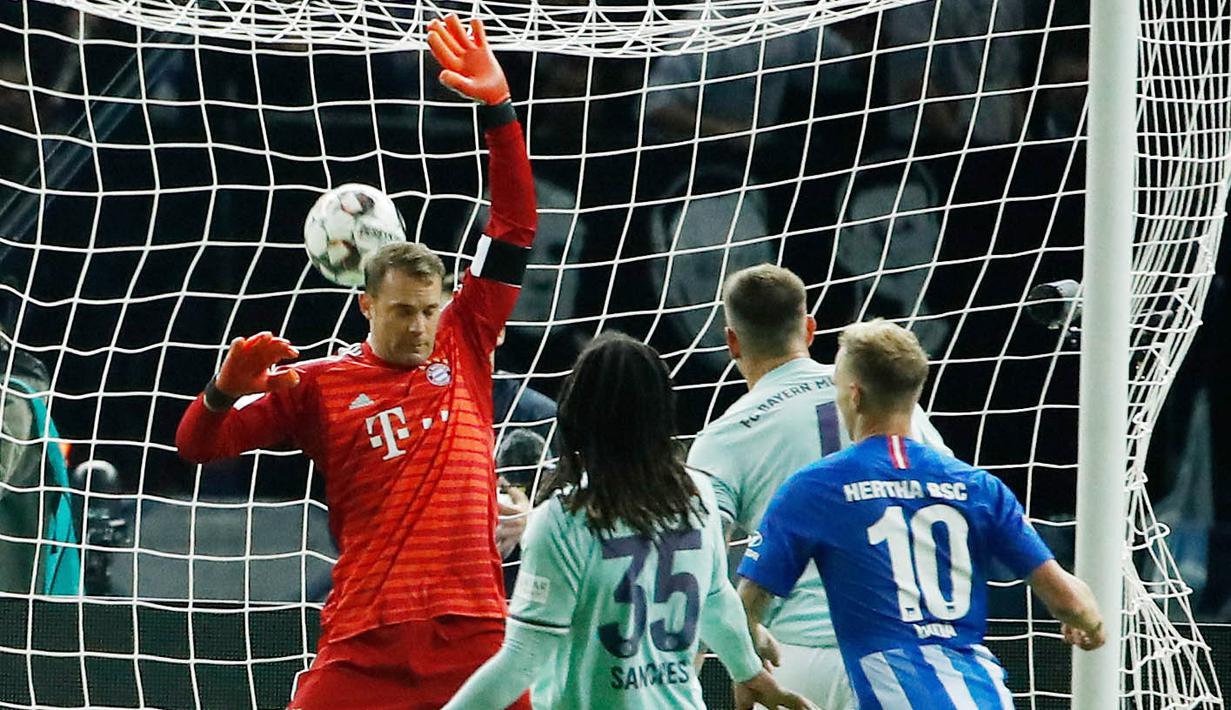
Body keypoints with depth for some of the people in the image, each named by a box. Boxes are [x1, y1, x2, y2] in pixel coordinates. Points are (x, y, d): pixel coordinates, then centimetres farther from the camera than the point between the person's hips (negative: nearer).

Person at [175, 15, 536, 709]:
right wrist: (227, 390, -17)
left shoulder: (463, 347, 10)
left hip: (474, 632, 2)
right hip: (365, 643, -2)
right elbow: (197, 446, 5)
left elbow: (515, 227, 9)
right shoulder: (318, 384, 5)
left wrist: (499, 108, 0)